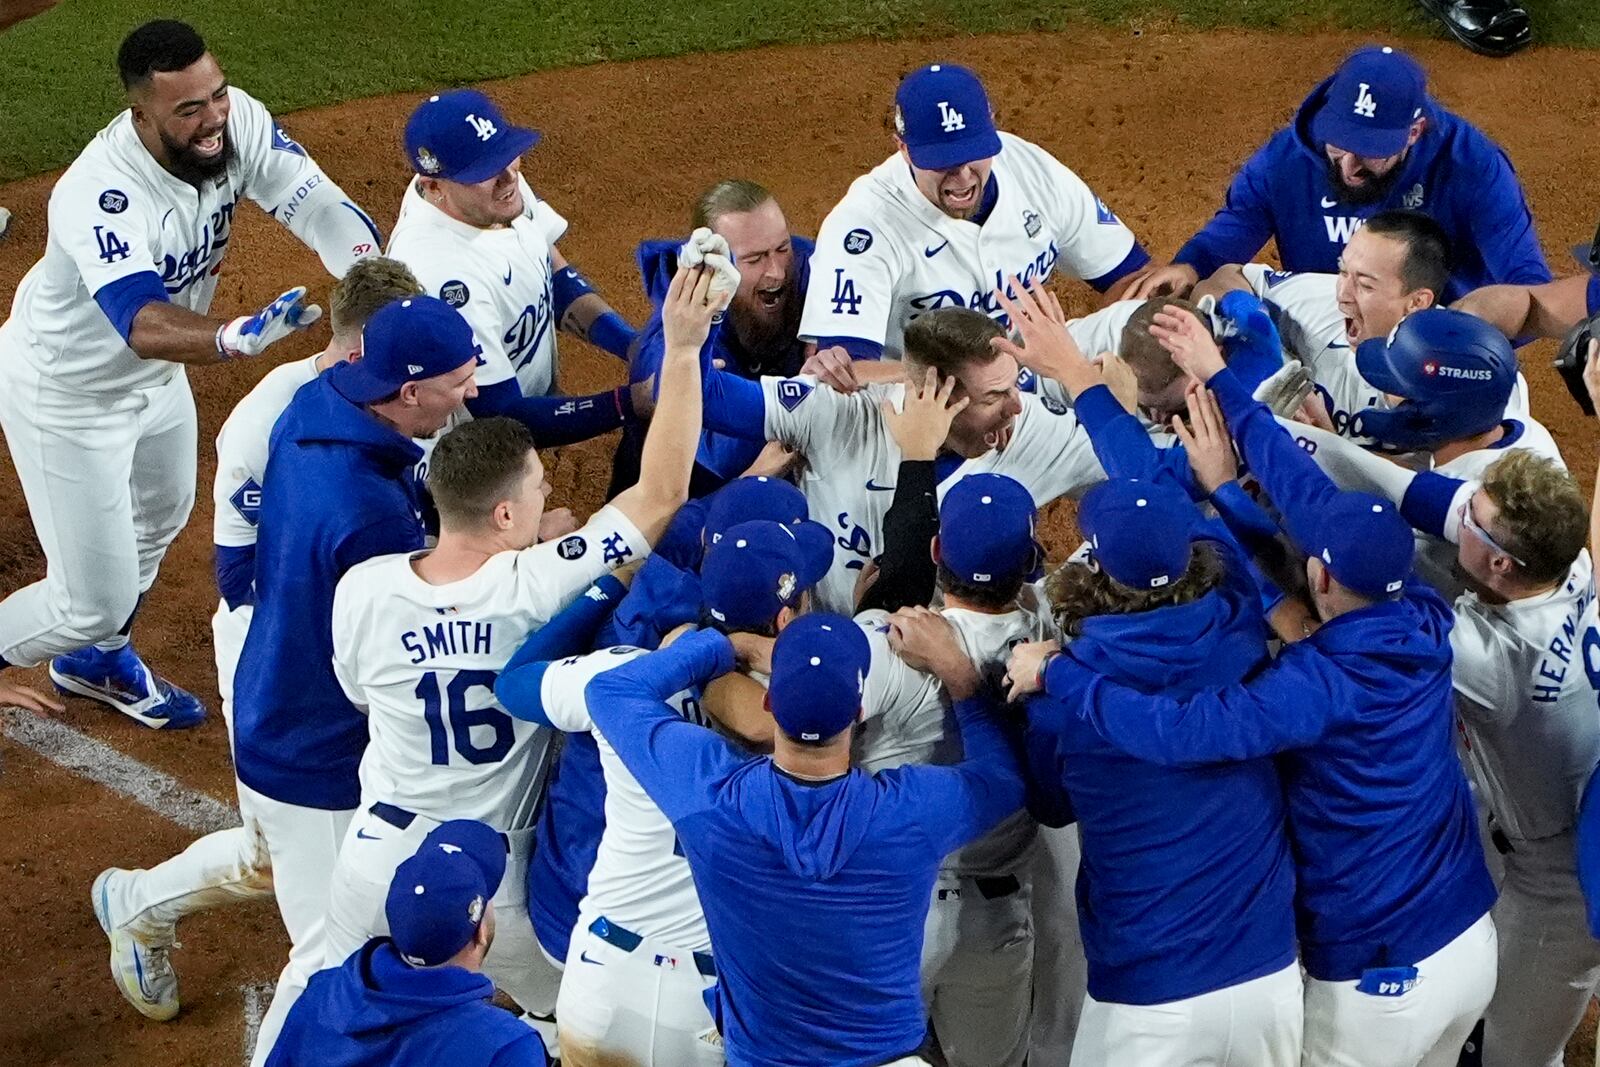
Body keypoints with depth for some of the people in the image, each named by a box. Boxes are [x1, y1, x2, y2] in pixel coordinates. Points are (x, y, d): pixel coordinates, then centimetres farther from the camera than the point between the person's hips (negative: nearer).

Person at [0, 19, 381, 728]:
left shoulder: (238, 124, -23)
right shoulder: (98, 195, -41)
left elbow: (326, 212, -27)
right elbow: (143, 324, -54)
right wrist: (239, 336, -72)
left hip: (155, 374, 8)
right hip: (68, 395, -8)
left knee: (160, 521, 31)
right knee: (95, 601, -1)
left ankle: (98, 661, 58)